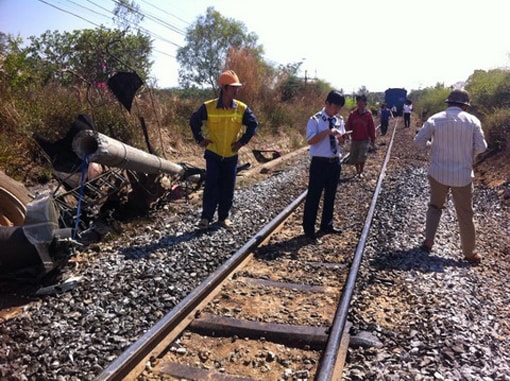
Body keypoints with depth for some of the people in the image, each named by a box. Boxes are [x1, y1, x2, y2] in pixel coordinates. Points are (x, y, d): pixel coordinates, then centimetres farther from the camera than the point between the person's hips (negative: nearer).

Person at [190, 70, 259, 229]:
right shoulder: (208, 107, -9)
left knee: (228, 188, 7)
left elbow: (253, 124, 7)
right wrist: (200, 139, -1)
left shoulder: (242, 108, -5)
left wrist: (243, 140, -1)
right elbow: (194, 121, 4)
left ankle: (224, 217, 20)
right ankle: (206, 217, 5)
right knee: (211, 186, -4)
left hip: (231, 156, 2)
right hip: (213, 154, -2)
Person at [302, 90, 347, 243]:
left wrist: (342, 137, -9)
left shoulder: (339, 120, 8)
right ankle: (309, 230, 11)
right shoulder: (315, 120, -11)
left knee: (330, 196, 17)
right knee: (313, 196, 0)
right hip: (320, 163, -6)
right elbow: (311, 140, -20)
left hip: (335, 163, 7)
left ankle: (327, 225, 34)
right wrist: (327, 131, -27)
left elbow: (341, 140, 14)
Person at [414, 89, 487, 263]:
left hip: (438, 173, 1)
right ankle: (469, 252, 23)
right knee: (465, 215, 11)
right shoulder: (472, 120, -6)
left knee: (435, 207, 22)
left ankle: (428, 241, 19)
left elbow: (419, 140, -2)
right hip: (463, 175, -1)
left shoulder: (435, 119, -6)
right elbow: (481, 147, -5)